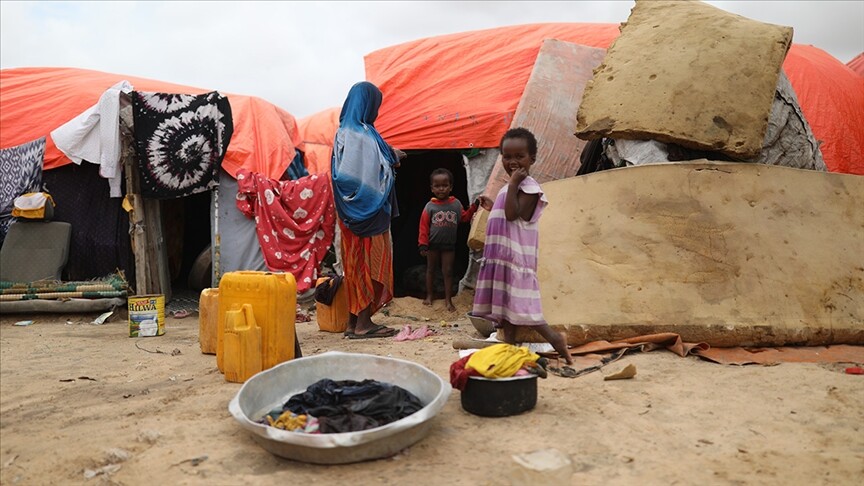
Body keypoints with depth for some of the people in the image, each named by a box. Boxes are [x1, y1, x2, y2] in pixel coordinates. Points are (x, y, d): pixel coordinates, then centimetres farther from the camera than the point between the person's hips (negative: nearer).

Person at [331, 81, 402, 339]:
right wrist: (393, 159, -3)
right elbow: (373, 173, -20)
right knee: (369, 262, -3)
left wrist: (389, 156, 13)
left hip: (351, 211, 9)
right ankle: (363, 323, 1)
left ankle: (353, 320, 17)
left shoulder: (344, 132, 13)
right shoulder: (363, 135, -15)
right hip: (368, 210, -9)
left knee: (355, 262, 11)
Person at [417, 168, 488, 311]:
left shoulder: (456, 204, -3)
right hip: (433, 245, -1)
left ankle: (448, 299, 15)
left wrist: (475, 205, 1)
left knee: (448, 271, 6)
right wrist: (423, 244, -14)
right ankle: (429, 295, 30)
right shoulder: (430, 206, -10)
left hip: (449, 245, 1)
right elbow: (424, 226, -10)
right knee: (430, 269, 15)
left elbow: (464, 217, 9)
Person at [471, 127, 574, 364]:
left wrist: (513, 184, -22)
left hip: (517, 255, -10)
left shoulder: (529, 187, -12)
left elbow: (512, 214, -25)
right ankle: (509, 346, 19)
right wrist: (492, 207, 18)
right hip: (500, 255, 10)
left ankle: (555, 338, -2)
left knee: (518, 301, -11)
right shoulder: (511, 187, 16)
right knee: (505, 301, 11)